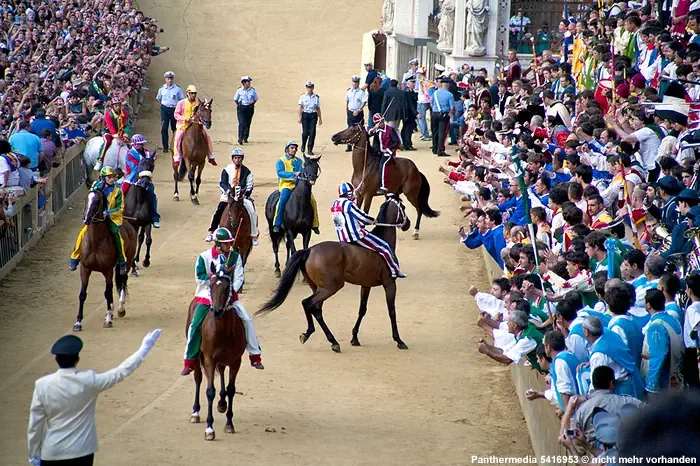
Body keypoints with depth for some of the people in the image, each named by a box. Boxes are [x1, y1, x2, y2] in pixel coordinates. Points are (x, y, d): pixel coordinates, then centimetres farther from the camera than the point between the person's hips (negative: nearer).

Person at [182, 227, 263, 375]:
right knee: (195, 325, -14)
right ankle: (189, 362, -3)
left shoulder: (235, 257, -1)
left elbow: (239, 278, -5)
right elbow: (199, 276, -12)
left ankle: (255, 356, 3)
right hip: (207, 295, -2)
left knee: (247, 320, -11)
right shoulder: (204, 257, -7)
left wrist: (232, 290, -21)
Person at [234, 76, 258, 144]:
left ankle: (245, 138, 18)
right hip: (241, 108, -2)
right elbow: (235, 99, 6)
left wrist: (251, 105, 6)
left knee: (248, 123, 6)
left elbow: (255, 99, 12)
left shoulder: (253, 90, -1)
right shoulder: (239, 90, -5)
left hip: (250, 108, 2)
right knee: (242, 123, -13)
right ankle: (240, 138, -14)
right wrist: (239, 106, 6)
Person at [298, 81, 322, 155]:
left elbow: (318, 108, 9)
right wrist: (300, 117, -7)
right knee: (305, 132, -4)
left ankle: (310, 150, 3)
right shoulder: (303, 96, 1)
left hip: (313, 115, 1)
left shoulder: (316, 97, 4)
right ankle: (303, 145, 26)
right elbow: (300, 107, 0)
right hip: (305, 115, -1)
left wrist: (320, 118, 9)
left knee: (312, 133, -5)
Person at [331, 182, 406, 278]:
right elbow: (363, 217, -14)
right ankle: (395, 271, 1)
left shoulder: (334, 205, 7)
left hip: (342, 239, 9)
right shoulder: (348, 204, -18)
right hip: (356, 237, -9)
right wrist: (373, 221, 5)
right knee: (384, 247, -3)